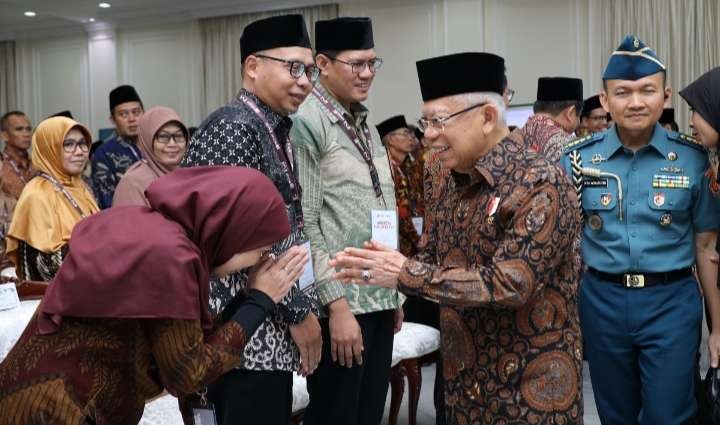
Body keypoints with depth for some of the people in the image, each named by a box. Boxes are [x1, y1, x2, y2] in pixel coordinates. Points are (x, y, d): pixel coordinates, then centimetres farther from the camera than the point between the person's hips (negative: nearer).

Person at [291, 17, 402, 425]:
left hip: (378, 299, 8)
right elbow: (303, 224, -16)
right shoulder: (307, 122, -12)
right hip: (341, 302, -8)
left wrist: (393, 292, 16)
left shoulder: (364, 122, 14)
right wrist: (337, 304, -18)